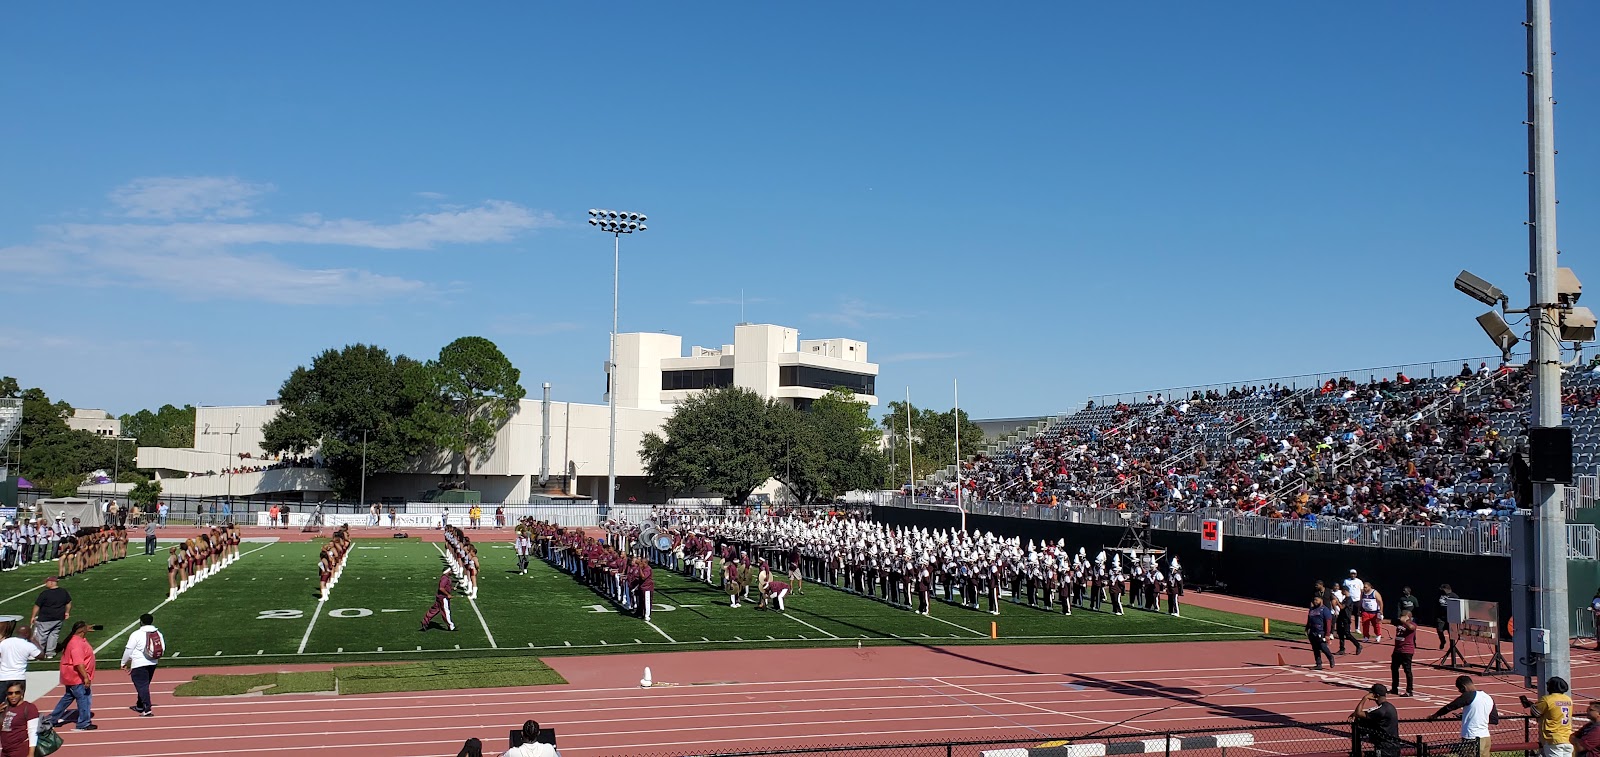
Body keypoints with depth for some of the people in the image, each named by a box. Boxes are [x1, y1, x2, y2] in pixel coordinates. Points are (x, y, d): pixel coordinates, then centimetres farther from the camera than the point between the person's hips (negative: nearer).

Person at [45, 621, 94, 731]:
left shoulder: (76, 640, 9)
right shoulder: (76, 644, -25)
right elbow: (78, 663, -31)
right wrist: (86, 677, -32)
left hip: (71, 677, 11)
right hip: (77, 677, -11)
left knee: (68, 697, 21)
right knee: (83, 698, -1)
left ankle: (52, 720, 29)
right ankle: (84, 724, 8)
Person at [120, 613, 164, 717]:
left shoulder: (136, 634, -12)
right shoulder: (158, 634, 5)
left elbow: (128, 650, -7)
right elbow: (163, 649, 11)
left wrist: (124, 663, 5)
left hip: (139, 664, -7)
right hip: (152, 663, 7)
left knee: (141, 686, -6)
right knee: (144, 685, 21)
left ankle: (147, 709, -15)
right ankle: (139, 706, 34)